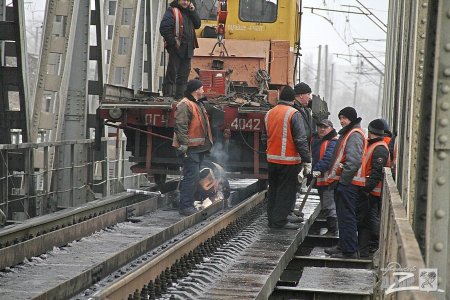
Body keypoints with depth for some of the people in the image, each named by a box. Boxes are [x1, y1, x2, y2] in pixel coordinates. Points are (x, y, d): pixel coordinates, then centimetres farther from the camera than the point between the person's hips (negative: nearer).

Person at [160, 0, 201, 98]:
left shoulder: (188, 12, 17)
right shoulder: (172, 11, -7)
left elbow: (198, 25, 11)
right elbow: (164, 28, -16)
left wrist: (193, 12, 0)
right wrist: (173, 42, -17)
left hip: (188, 49, 8)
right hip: (176, 48, -7)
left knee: (184, 74, 11)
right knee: (172, 72, -5)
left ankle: (180, 95, 18)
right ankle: (167, 96, -3)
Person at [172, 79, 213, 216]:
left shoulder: (198, 104, 20)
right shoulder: (184, 105, -13)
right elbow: (180, 126, -20)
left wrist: (207, 144, 26)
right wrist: (184, 145, -24)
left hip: (199, 148, 10)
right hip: (191, 148, -10)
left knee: (193, 177, 13)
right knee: (192, 176, -12)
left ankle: (188, 204, 20)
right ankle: (185, 206, -10)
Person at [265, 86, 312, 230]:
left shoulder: (269, 113, 8)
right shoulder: (293, 114, -13)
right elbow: (301, 140, -15)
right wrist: (307, 161, -12)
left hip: (272, 159, 7)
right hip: (288, 160, -7)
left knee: (274, 189, 16)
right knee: (286, 191, 0)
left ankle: (273, 218, 23)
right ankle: (279, 220, -1)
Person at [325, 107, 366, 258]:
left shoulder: (355, 135, -14)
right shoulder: (348, 133, 21)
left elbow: (354, 160, -24)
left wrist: (344, 179, -22)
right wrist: (336, 179, 21)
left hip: (348, 183, -11)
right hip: (344, 182, 11)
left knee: (346, 216, -10)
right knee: (343, 216, 18)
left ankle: (349, 251, -10)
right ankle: (343, 246, 27)